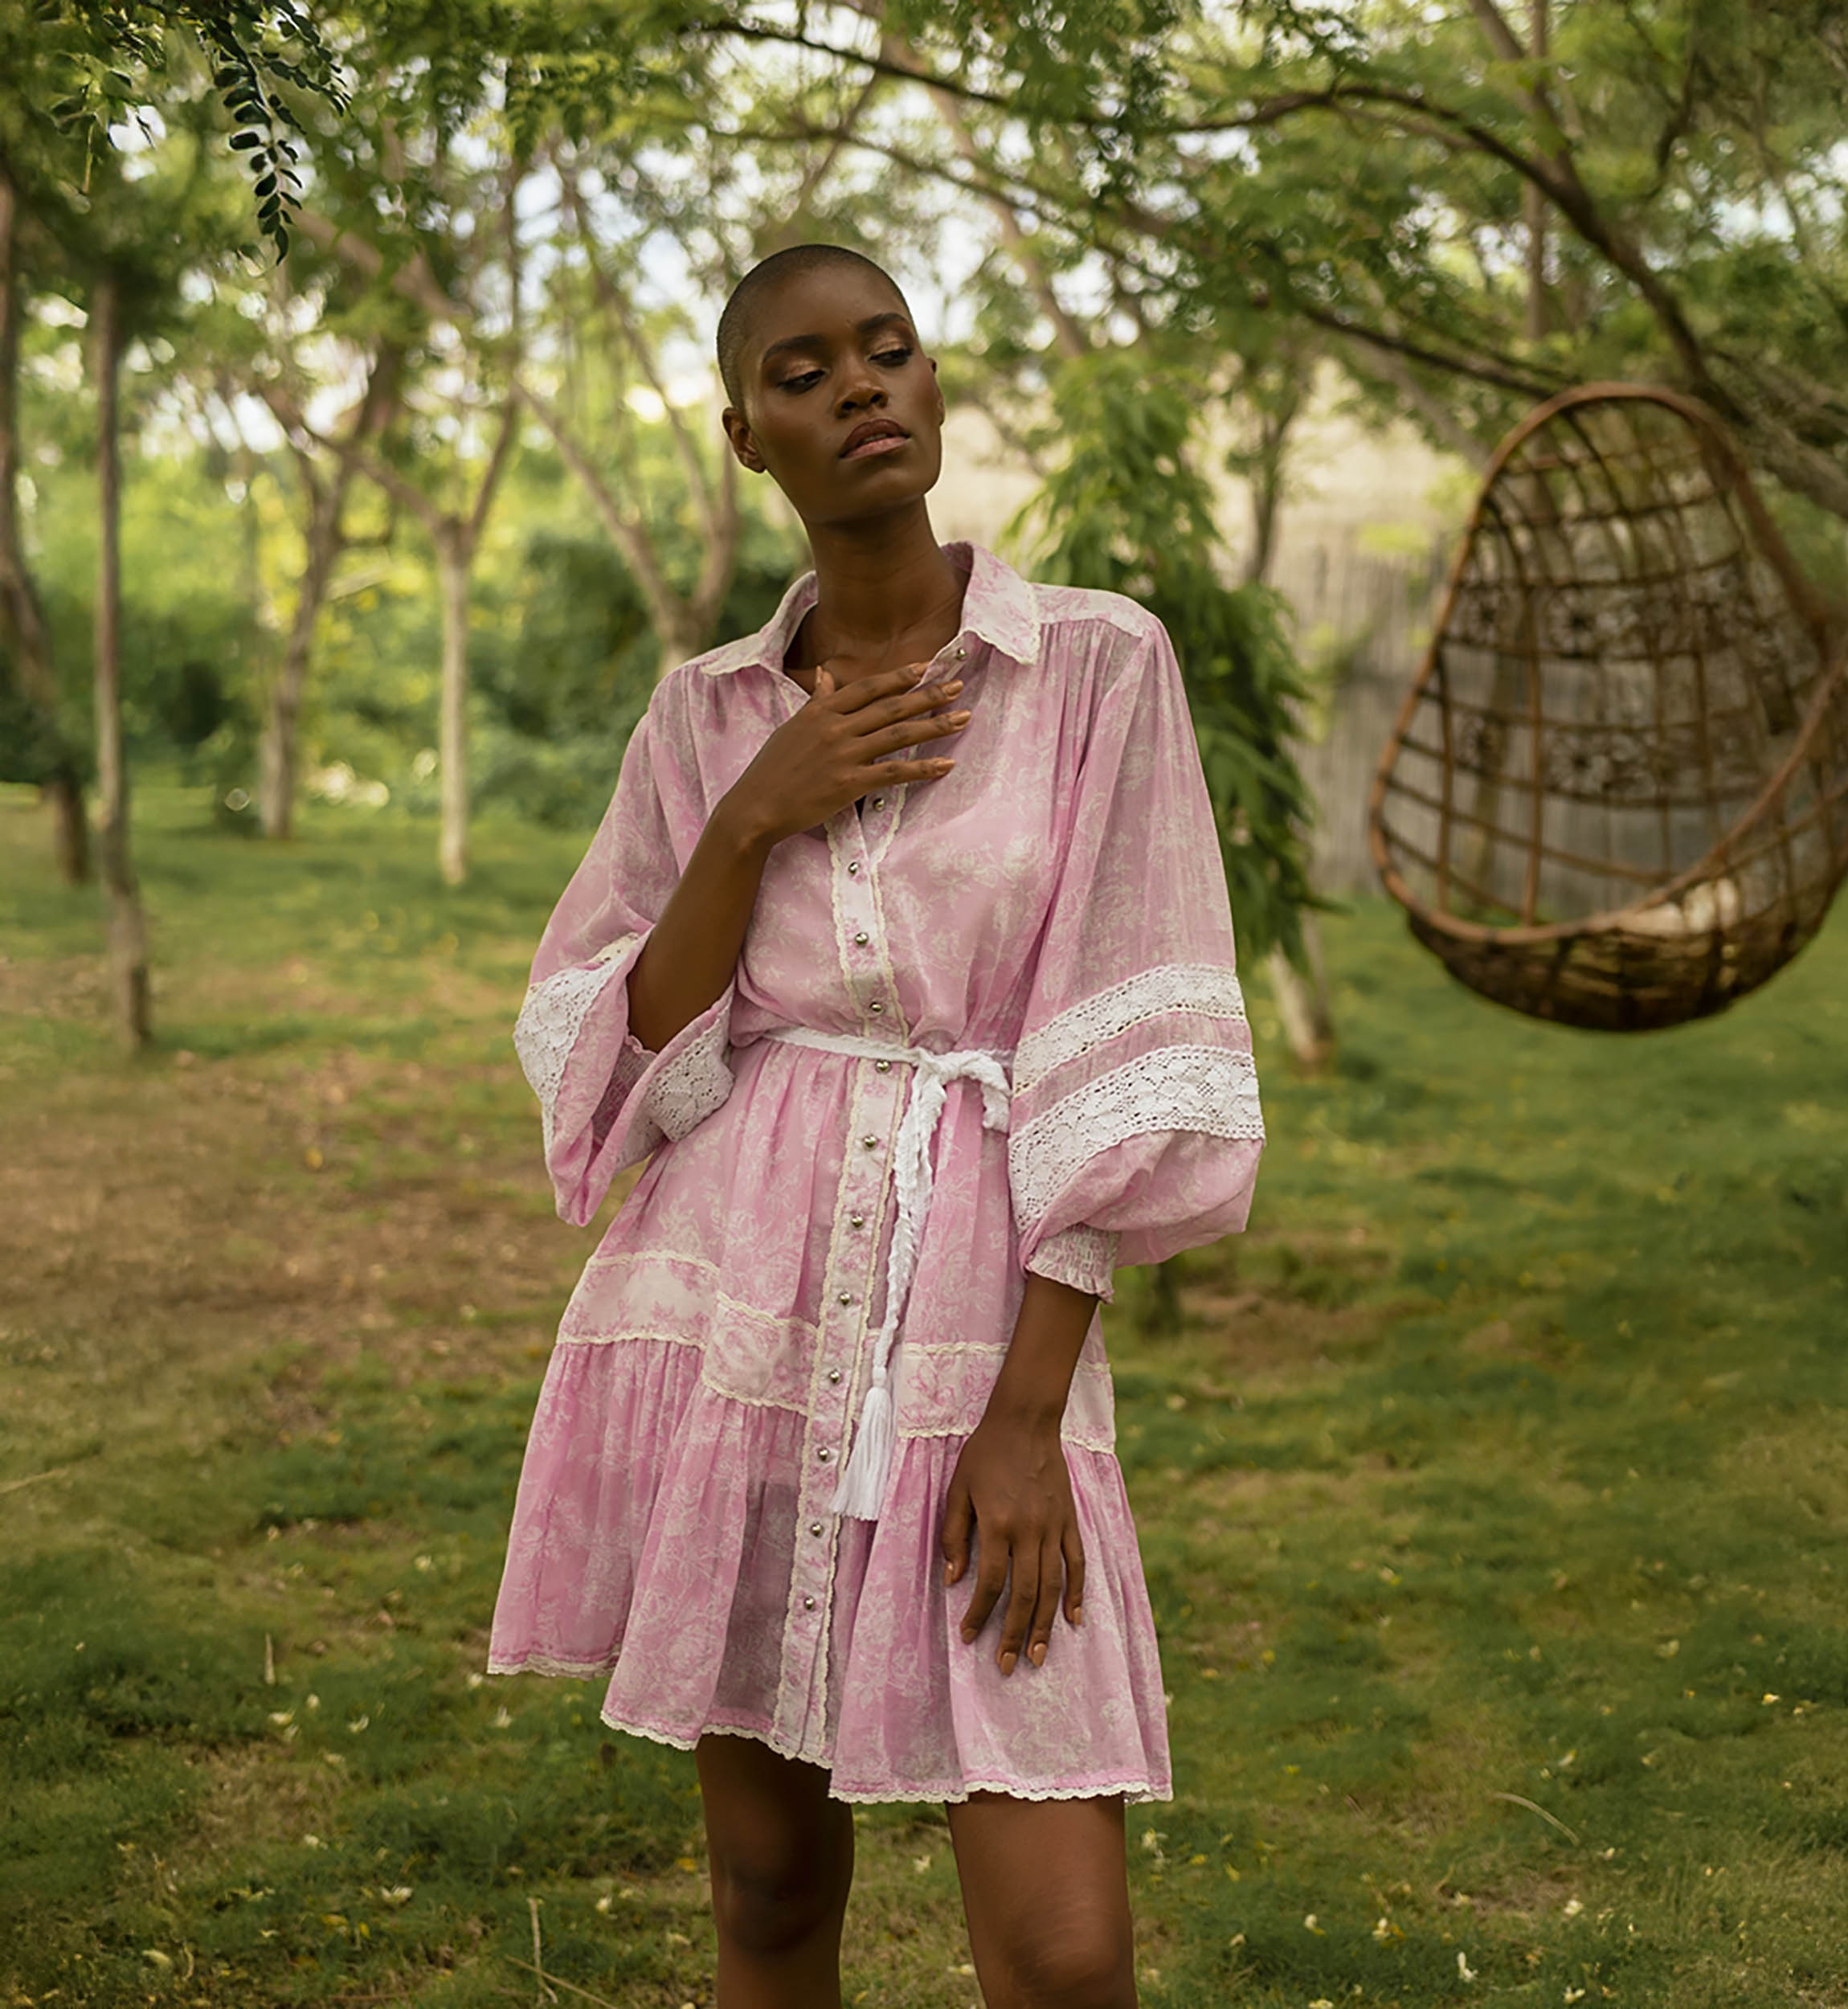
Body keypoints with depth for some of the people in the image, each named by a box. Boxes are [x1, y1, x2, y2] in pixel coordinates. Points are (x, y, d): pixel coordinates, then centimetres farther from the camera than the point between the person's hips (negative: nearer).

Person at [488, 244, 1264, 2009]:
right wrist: (755, 818, -8)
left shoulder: (1100, 665, -1)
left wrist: (1029, 1418, -11)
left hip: (974, 1331, -2)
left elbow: (1121, 1080, -5)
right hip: (732, 1317, 2)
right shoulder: (705, 714, 7)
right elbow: (621, 1067, 4)